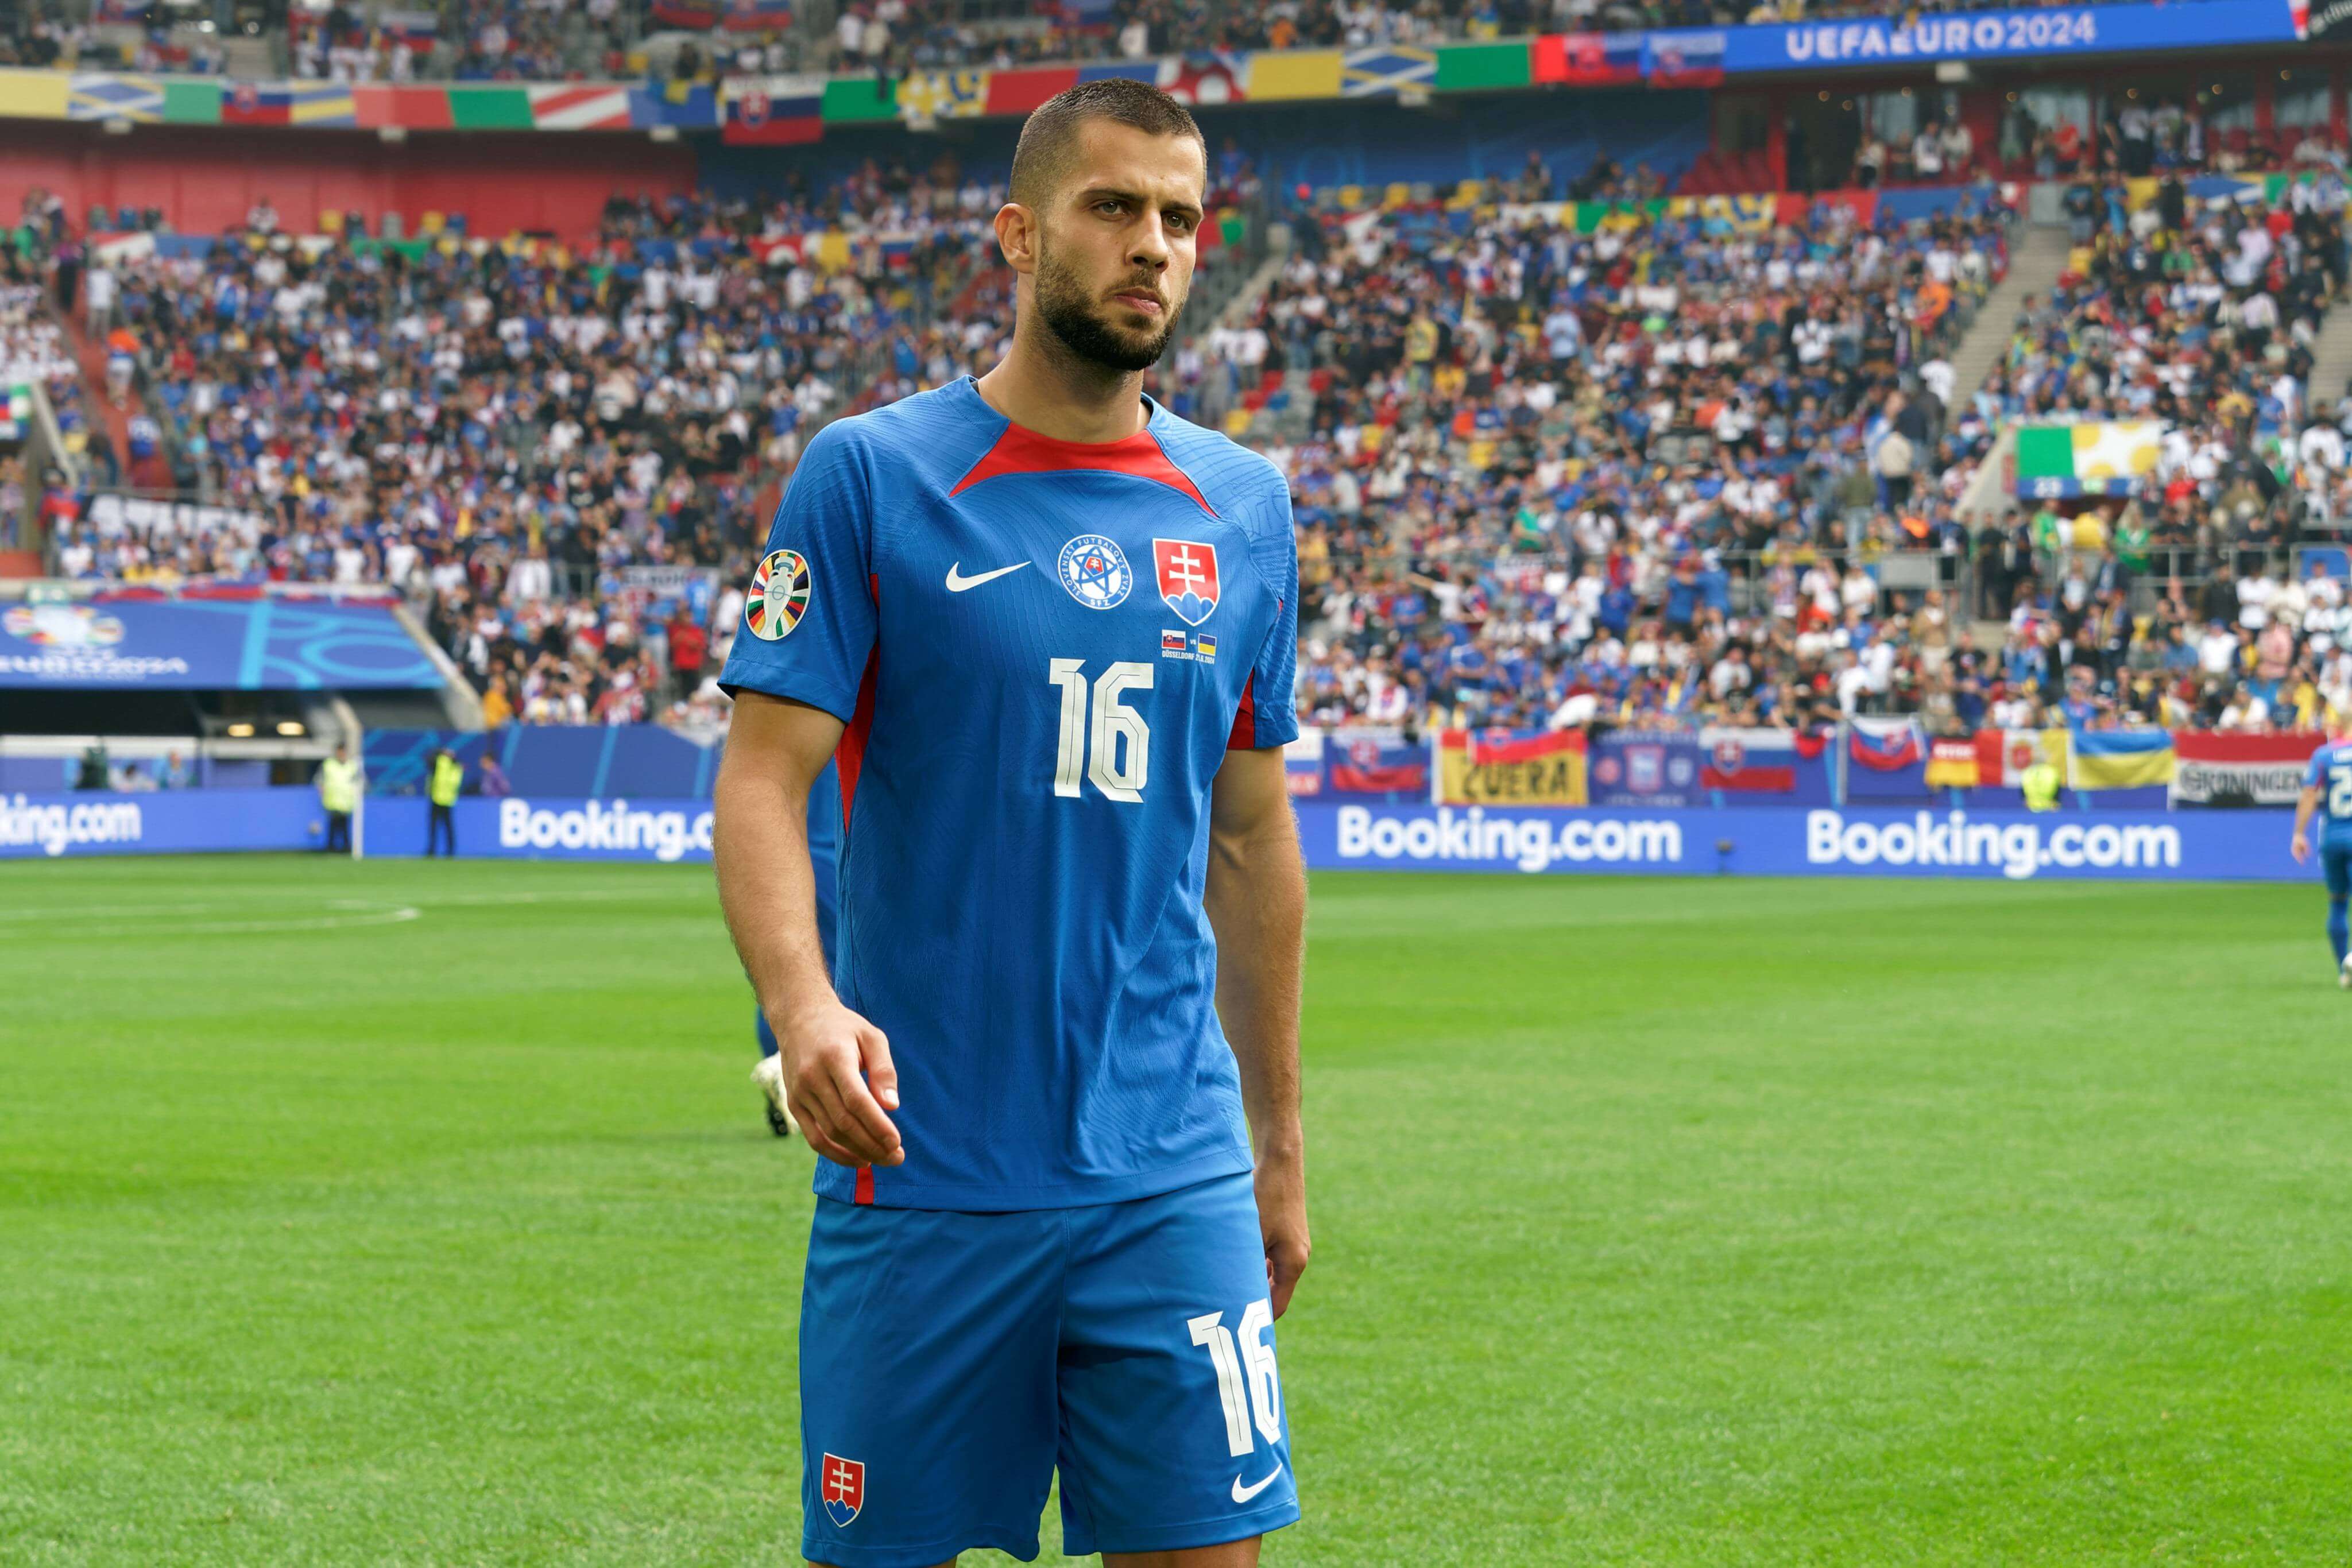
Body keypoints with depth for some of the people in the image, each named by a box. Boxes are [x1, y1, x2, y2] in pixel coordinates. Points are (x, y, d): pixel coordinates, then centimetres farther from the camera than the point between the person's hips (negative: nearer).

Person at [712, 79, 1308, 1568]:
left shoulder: (1245, 509, 9)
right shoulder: (870, 476, -3)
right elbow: (764, 776, -8)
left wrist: (1280, 1139, 18)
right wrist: (800, 1002, -26)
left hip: (1174, 1182, 3)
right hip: (920, 1171, -3)